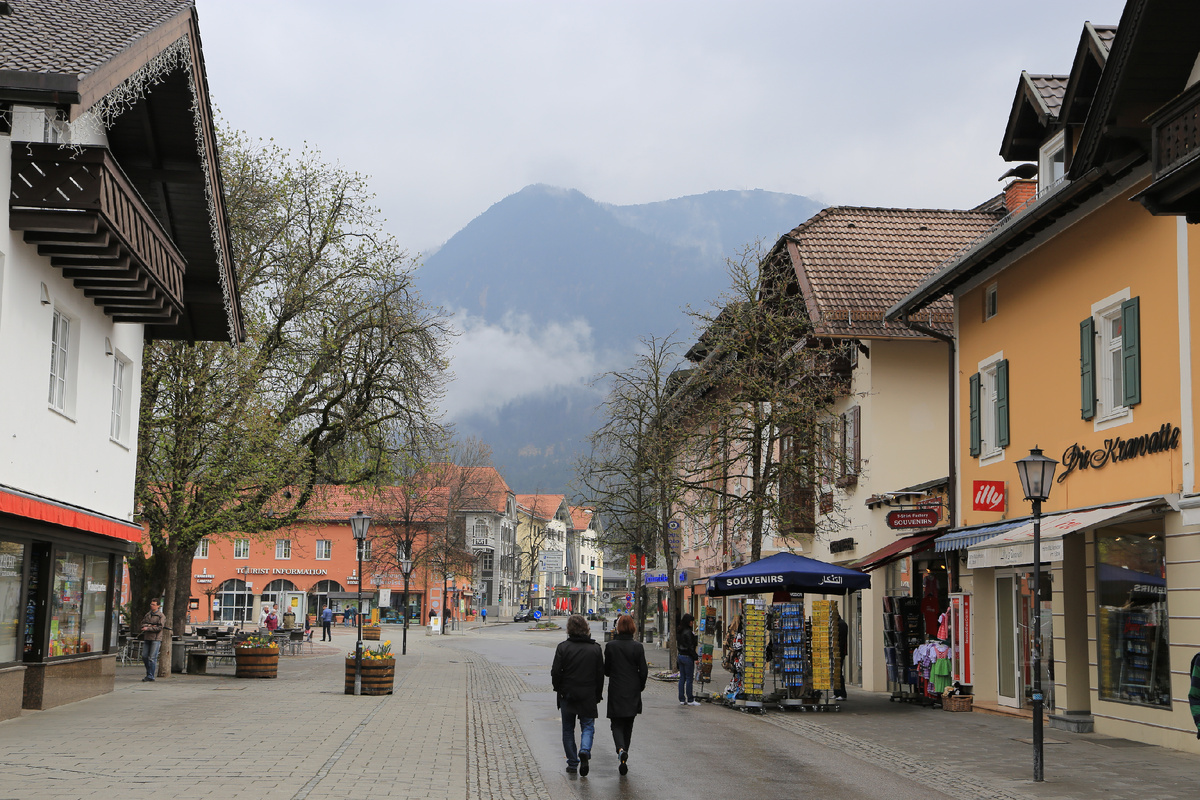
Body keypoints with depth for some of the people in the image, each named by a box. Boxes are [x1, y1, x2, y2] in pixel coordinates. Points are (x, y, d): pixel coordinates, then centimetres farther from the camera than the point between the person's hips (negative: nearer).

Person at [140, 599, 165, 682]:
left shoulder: (161, 616, -3)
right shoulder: (148, 614, 17)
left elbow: (160, 628, -11)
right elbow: (143, 623, 12)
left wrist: (148, 628, -13)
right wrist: (150, 625, -8)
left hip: (156, 639, -7)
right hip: (147, 638, 7)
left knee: (152, 658, -9)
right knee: (144, 656, 6)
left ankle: (150, 676, -7)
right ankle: (149, 671, 23)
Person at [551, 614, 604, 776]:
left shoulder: (563, 647, -8)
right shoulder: (595, 649, -2)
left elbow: (556, 672, -8)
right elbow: (600, 674, 2)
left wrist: (558, 689, 8)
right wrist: (598, 695, 11)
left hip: (567, 695, -1)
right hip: (588, 695, 1)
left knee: (568, 729, 11)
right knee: (587, 726, 10)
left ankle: (572, 763, 12)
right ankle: (585, 751, -17)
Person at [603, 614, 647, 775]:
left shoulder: (611, 646, -8)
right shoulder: (637, 647, -6)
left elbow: (606, 670, -3)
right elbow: (643, 671, -5)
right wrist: (640, 686, 12)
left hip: (616, 691, -2)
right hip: (633, 692, 2)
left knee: (617, 724, 3)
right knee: (628, 725, 14)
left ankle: (621, 749, -25)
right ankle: (624, 760, 18)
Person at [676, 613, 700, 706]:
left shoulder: (679, 631, 9)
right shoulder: (688, 632, -17)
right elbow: (690, 647, -18)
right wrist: (696, 658, -14)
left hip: (680, 656, 8)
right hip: (687, 657, -8)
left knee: (682, 678, 11)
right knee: (689, 678, -2)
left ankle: (682, 699, 13)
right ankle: (690, 700, 2)